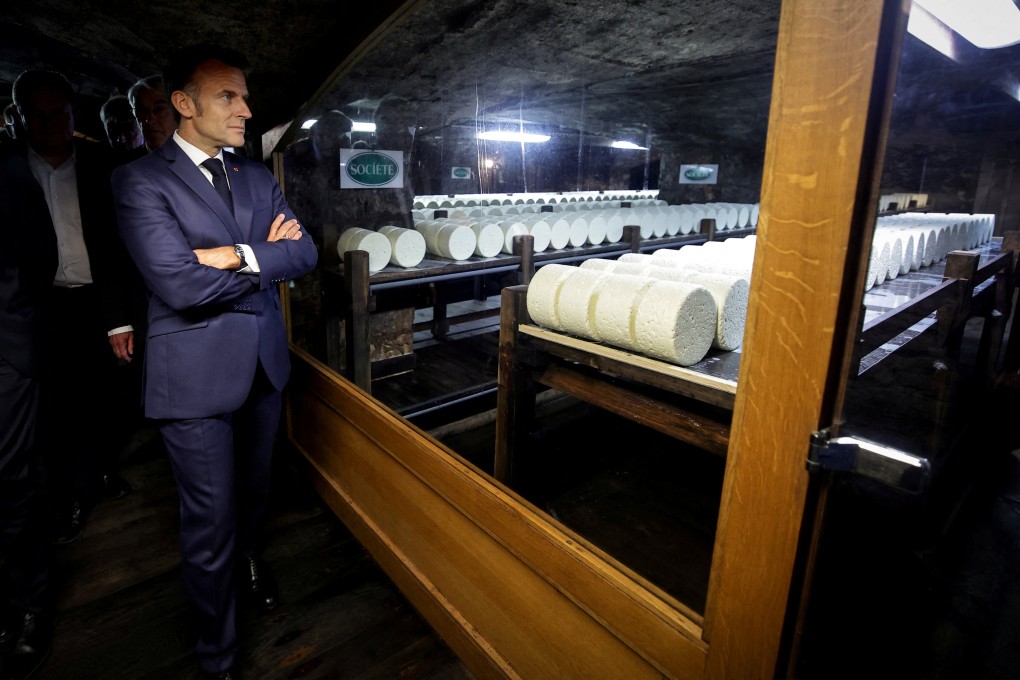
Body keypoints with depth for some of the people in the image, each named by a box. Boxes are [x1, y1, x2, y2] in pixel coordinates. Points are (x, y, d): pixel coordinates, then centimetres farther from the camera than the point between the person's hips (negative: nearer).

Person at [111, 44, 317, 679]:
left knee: (256, 488, 23)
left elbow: (305, 252, -2)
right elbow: (178, 283, -21)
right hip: (197, 372, -5)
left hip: (264, 360, 5)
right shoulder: (140, 179, -9)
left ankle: (249, 555, 56)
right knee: (210, 521, 7)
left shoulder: (259, 176, 8)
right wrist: (265, 257, -10)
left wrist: (239, 256, -18)